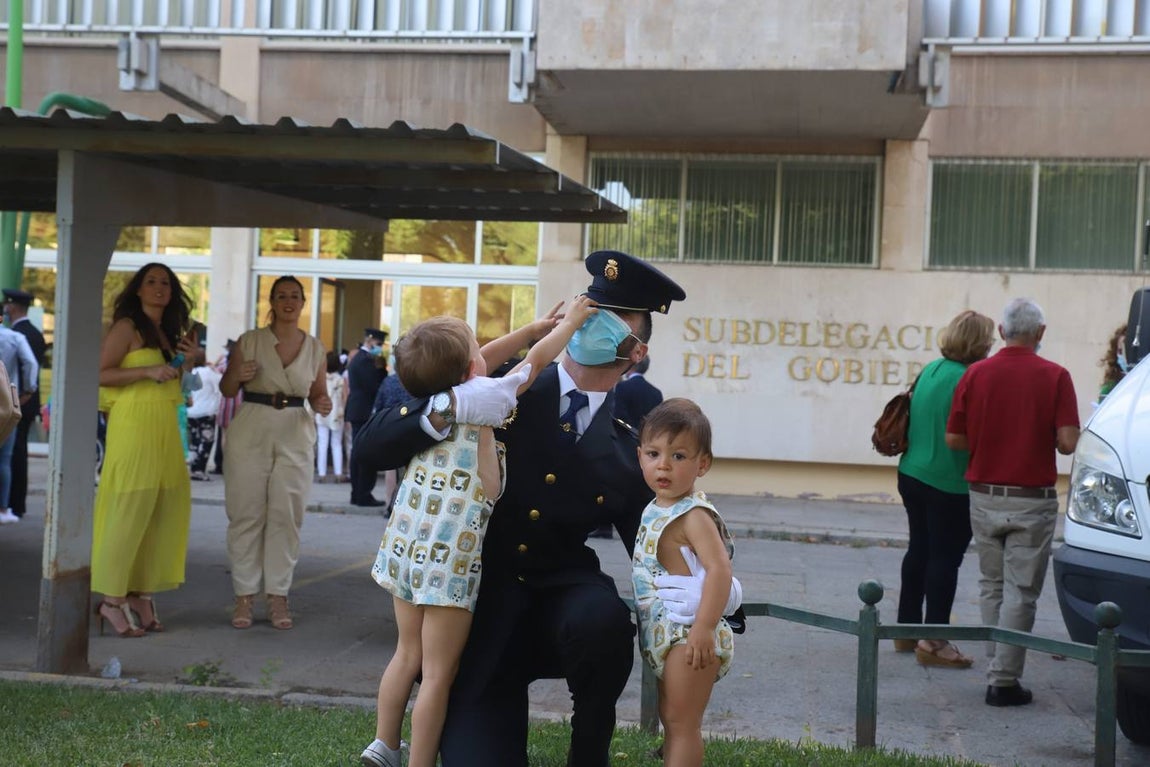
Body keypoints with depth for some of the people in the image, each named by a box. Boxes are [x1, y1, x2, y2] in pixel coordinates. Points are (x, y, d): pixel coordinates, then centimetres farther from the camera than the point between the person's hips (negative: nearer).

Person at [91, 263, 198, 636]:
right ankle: (112, 598, -3)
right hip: (134, 421, -8)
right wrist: (148, 371, -17)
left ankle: (141, 594, 12)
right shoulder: (128, 327, -3)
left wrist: (186, 362, 10)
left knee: (164, 511, 5)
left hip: (165, 427, 8)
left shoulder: (168, 333, 19)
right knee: (129, 510, -8)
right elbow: (100, 373, -12)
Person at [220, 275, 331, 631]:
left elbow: (319, 394, 15)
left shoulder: (314, 348, 8)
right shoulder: (249, 341, 3)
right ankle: (244, 595, 7)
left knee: (286, 516, 0)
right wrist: (237, 375, -13)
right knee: (247, 514, -1)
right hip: (251, 431, -1)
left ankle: (278, 596, 8)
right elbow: (227, 390, 9)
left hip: (295, 436, 1)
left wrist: (323, 405, -7)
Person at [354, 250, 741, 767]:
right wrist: (450, 406, -27)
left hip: (562, 599, 1)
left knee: (602, 617, -35)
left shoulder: (628, 452, -3)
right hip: (480, 613, -1)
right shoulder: (498, 394, -6)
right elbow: (370, 450, -8)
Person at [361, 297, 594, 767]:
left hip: (406, 548, 7)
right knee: (438, 673, 0)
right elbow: (536, 362, 3)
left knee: (408, 655, 20)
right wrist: (569, 322, 17)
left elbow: (485, 359, 23)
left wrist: (534, 328, 29)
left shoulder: (431, 401, 8)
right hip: (448, 558, -7)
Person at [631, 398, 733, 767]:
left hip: (689, 635, -9)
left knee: (682, 723, -5)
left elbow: (719, 568, -29)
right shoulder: (655, 509, 9)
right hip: (666, 633, 9)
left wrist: (704, 628, -35)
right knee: (671, 720, 18)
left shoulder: (693, 515, -18)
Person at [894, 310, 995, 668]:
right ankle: (933, 642, 4)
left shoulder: (929, 371, 6)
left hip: (912, 475, 8)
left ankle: (907, 628, 27)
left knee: (919, 550, 18)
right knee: (945, 558, 0)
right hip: (949, 485, -8)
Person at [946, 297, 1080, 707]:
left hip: (984, 496, 3)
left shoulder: (975, 374, -2)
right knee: (1020, 592, 3)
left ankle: (997, 669, 23)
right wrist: (1039, 438, 7)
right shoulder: (1055, 377, -9)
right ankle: (1004, 680, 2)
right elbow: (1067, 443, -14)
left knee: (991, 586, 18)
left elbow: (953, 438, -1)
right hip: (1032, 500, -3)